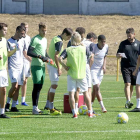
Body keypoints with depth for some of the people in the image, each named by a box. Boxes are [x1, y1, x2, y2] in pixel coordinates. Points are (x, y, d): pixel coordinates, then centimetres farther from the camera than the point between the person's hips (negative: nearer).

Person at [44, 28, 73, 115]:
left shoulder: (55, 38, 13)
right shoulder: (59, 42, -17)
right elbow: (56, 56, -22)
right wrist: (59, 69, -20)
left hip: (51, 64, 10)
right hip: (54, 65, -10)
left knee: (53, 85, 19)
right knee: (54, 85, -10)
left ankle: (48, 105, 27)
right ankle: (51, 109, -11)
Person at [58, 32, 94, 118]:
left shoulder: (68, 50, -3)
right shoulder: (83, 48, 0)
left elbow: (60, 58, -15)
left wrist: (64, 66, -5)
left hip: (71, 74, -2)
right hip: (82, 74, 2)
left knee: (71, 93, 1)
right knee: (86, 93, 12)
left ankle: (74, 113, -9)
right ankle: (90, 112, 14)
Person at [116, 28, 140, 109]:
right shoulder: (123, 43, 6)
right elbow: (117, 55, 9)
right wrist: (119, 55, -15)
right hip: (125, 67, -2)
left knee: (132, 85, 6)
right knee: (127, 84, -14)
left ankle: (128, 102, 16)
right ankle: (128, 101, -22)